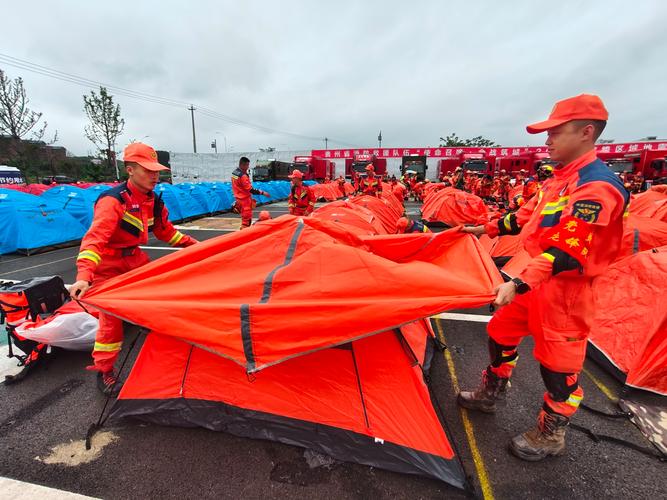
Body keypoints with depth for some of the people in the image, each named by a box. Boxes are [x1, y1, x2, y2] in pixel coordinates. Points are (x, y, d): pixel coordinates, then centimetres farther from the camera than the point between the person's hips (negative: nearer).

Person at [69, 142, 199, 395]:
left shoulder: (153, 201, -3)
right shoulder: (113, 201, -27)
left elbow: (167, 232, 12)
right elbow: (94, 239, -37)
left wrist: (193, 245, 10)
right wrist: (83, 276, -49)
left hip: (134, 258, 7)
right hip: (107, 264, -7)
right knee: (112, 317, -6)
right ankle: (104, 373, 11)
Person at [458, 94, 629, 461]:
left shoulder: (597, 187, -21)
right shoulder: (560, 178, 8)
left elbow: (567, 254, -28)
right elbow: (529, 216, 19)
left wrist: (519, 284, -33)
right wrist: (487, 229, 21)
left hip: (565, 288, -9)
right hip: (537, 278, 9)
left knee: (558, 363, 7)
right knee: (501, 332, 18)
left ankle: (550, 437, 30)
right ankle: (488, 395, 40)